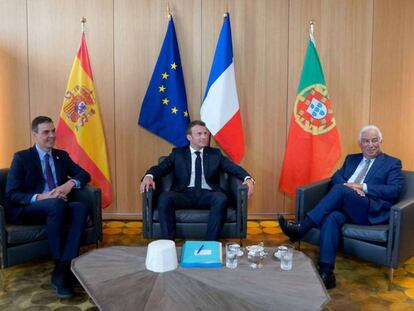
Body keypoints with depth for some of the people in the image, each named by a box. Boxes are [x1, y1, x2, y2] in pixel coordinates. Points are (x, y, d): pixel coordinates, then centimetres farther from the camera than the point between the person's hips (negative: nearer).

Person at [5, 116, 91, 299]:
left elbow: (84, 175, 13)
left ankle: (63, 269, -33)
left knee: (80, 208, -30)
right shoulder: (21, 157, 0)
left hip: (56, 208, 4)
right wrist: (40, 197, -23)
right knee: (56, 204, -37)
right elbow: (11, 195, -7)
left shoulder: (62, 155, 15)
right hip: (27, 210, -4)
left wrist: (70, 183, -10)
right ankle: (60, 264, -26)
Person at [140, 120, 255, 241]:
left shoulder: (215, 154, 19)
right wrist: (148, 176, -17)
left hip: (207, 194, 0)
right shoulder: (178, 153, 17)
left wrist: (248, 178, -13)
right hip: (184, 194, 0)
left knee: (222, 199, -32)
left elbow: (234, 168, 9)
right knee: (164, 198, -30)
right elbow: (160, 168, 7)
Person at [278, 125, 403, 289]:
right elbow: (336, 177, 13)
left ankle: (301, 229, -31)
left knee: (340, 189, -32)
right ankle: (326, 273, -39)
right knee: (332, 217, -34)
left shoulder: (392, 163, 14)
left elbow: (394, 190, -1)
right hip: (345, 206, 4)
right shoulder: (351, 159, 27)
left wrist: (363, 187, -11)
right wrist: (350, 187, -10)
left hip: (372, 211, -3)